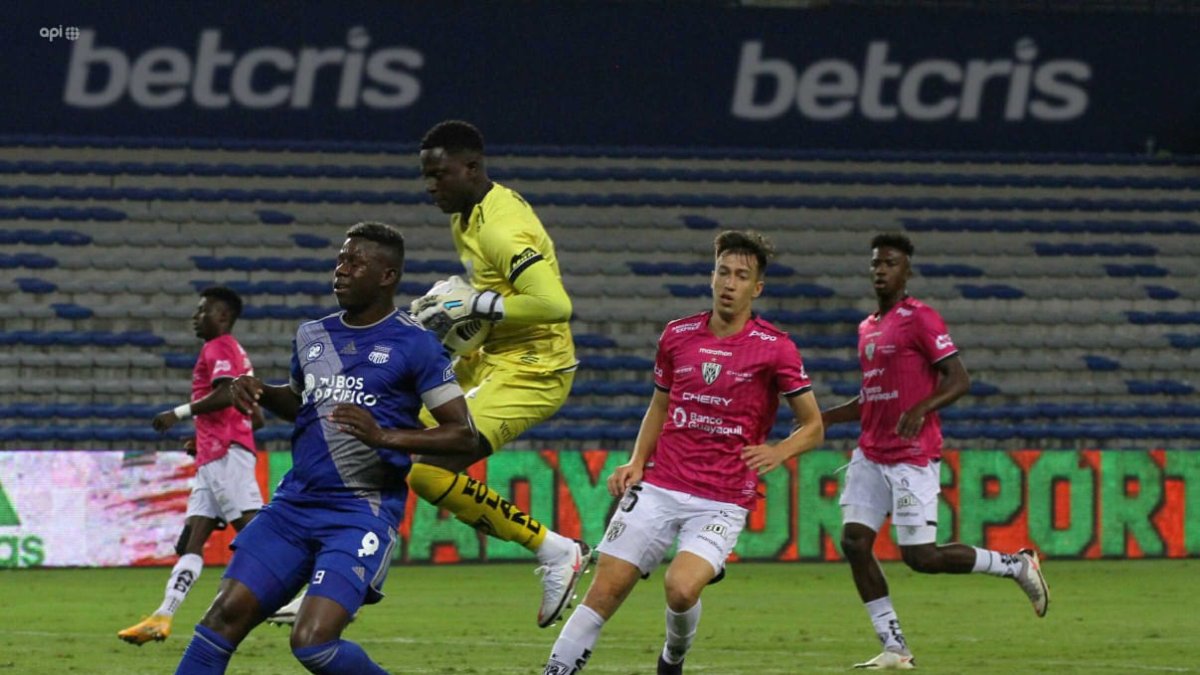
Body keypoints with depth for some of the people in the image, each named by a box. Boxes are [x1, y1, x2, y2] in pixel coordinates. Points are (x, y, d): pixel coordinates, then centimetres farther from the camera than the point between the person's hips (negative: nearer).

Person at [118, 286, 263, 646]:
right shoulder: (236, 353, 26)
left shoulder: (219, 348, -3)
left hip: (226, 454, -10)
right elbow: (256, 419, 26)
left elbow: (225, 395, -21)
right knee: (190, 541, 2)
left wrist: (179, 413, -13)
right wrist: (204, 438, 26)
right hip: (213, 460, 10)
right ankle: (162, 618, -3)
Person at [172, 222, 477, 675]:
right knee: (226, 615, -5)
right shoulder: (312, 336, 13)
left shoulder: (412, 345, -6)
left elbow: (463, 434, -8)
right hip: (295, 502, 6)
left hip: (362, 513, -6)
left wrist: (386, 436, -22)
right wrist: (259, 393, 10)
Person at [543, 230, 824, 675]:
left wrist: (778, 452, -18)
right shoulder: (678, 335, 7)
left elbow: (813, 427, 2)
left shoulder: (775, 349, -4)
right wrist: (636, 463, 6)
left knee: (682, 587, -24)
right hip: (658, 488, 3)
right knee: (605, 591, -6)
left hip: (723, 500, -3)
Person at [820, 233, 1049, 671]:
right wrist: (823, 418, 14)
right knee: (854, 541, -6)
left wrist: (919, 410, -30)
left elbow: (959, 381, -14)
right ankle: (894, 649, 0)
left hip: (913, 457, -8)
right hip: (870, 454, 8)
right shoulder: (867, 328, 16)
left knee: (921, 556, -10)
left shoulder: (920, 319, -9)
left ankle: (1015, 565, 12)